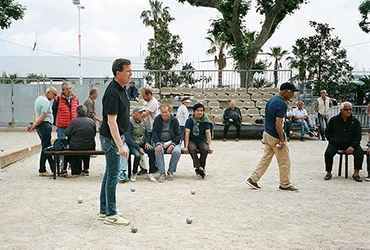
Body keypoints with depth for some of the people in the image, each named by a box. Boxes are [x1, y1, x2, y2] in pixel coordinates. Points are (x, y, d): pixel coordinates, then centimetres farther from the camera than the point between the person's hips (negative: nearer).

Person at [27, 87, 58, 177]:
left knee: (48, 147, 12)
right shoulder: (46, 101, -15)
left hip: (40, 126, 10)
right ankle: (42, 170, 0)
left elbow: (35, 114, 20)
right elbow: (42, 118, -20)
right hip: (45, 125, -10)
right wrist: (33, 127, -11)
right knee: (45, 148, -5)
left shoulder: (39, 98, 17)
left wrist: (33, 125, 13)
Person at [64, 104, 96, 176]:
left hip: (76, 147, -3)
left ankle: (76, 170, 27)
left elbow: (66, 133, -6)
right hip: (90, 148, 3)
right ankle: (86, 169, 37)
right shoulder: (92, 122, 0)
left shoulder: (74, 121, -11)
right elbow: (94, 134, 8)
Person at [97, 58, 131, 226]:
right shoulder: (113, 93, -22)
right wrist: (120, 145, -31)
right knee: (113, 175, -4)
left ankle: (104, 211, 22)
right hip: (111, 138, -10)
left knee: (110, 173, 13)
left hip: (117, 137, 10)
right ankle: (110, 215, 5)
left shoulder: (121, 89, 9)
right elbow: (111, 121, -27)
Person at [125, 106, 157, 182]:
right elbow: (128, 139, -18)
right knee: (138, 155, -34)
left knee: (152, 151, -23)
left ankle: (151, 174, -15)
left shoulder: (142, 121, 9)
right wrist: (139, 148, -23)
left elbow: (147, 134, 19)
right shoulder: (130, 122, -12)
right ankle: (134, 174, -9)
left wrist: (147, 142, -3)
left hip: (142, 143, 6)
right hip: (133, 144, -5)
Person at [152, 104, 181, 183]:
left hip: (172, 142, 0)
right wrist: (157, 144, -20)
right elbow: (154, 132, -3)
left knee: (177, 152, -29)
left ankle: (171, 172, -9)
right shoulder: (157, 119, 4)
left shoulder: (174, 120, 3)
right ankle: (162, 173, -22)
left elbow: (178, 135, 1)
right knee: (158, 151, -33)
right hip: (160, 142, 0)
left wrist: (172, 145, -16)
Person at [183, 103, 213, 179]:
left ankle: (201, 166, -13)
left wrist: (210, 146, -20)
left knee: (205, 149, -31)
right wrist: (186, 147, -21)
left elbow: (208, 133, -8)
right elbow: (187, 133, -11)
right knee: (192, 149, -34)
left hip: (202, 140, 1)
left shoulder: (205, 121, -2)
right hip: (192, 140, -1)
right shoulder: (189, 120, -5)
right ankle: (199, 168, -30)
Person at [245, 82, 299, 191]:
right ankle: (285, 185, 15)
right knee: (284, 162, 5)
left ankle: (253, 179, 12)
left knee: (265, 159, 14)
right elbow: (278, 123, -24)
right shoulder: (281, 103, -19)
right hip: (275, 137, -9)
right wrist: (282, 140, -19)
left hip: (267, 134, 9)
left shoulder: (271, 100, 9)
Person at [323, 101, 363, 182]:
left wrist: (353, 146, -14)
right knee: (328, 153, -26)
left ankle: (356, 173, -8)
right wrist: (333, 141, -6)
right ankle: (328, 173, -6)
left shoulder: (355, 121, 2)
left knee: (359, 152, -24)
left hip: (350, 144, 1)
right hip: (335, 144, -1)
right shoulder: (333, 120, 1)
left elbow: (358, 136, 1)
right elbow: (327, 133, 10)